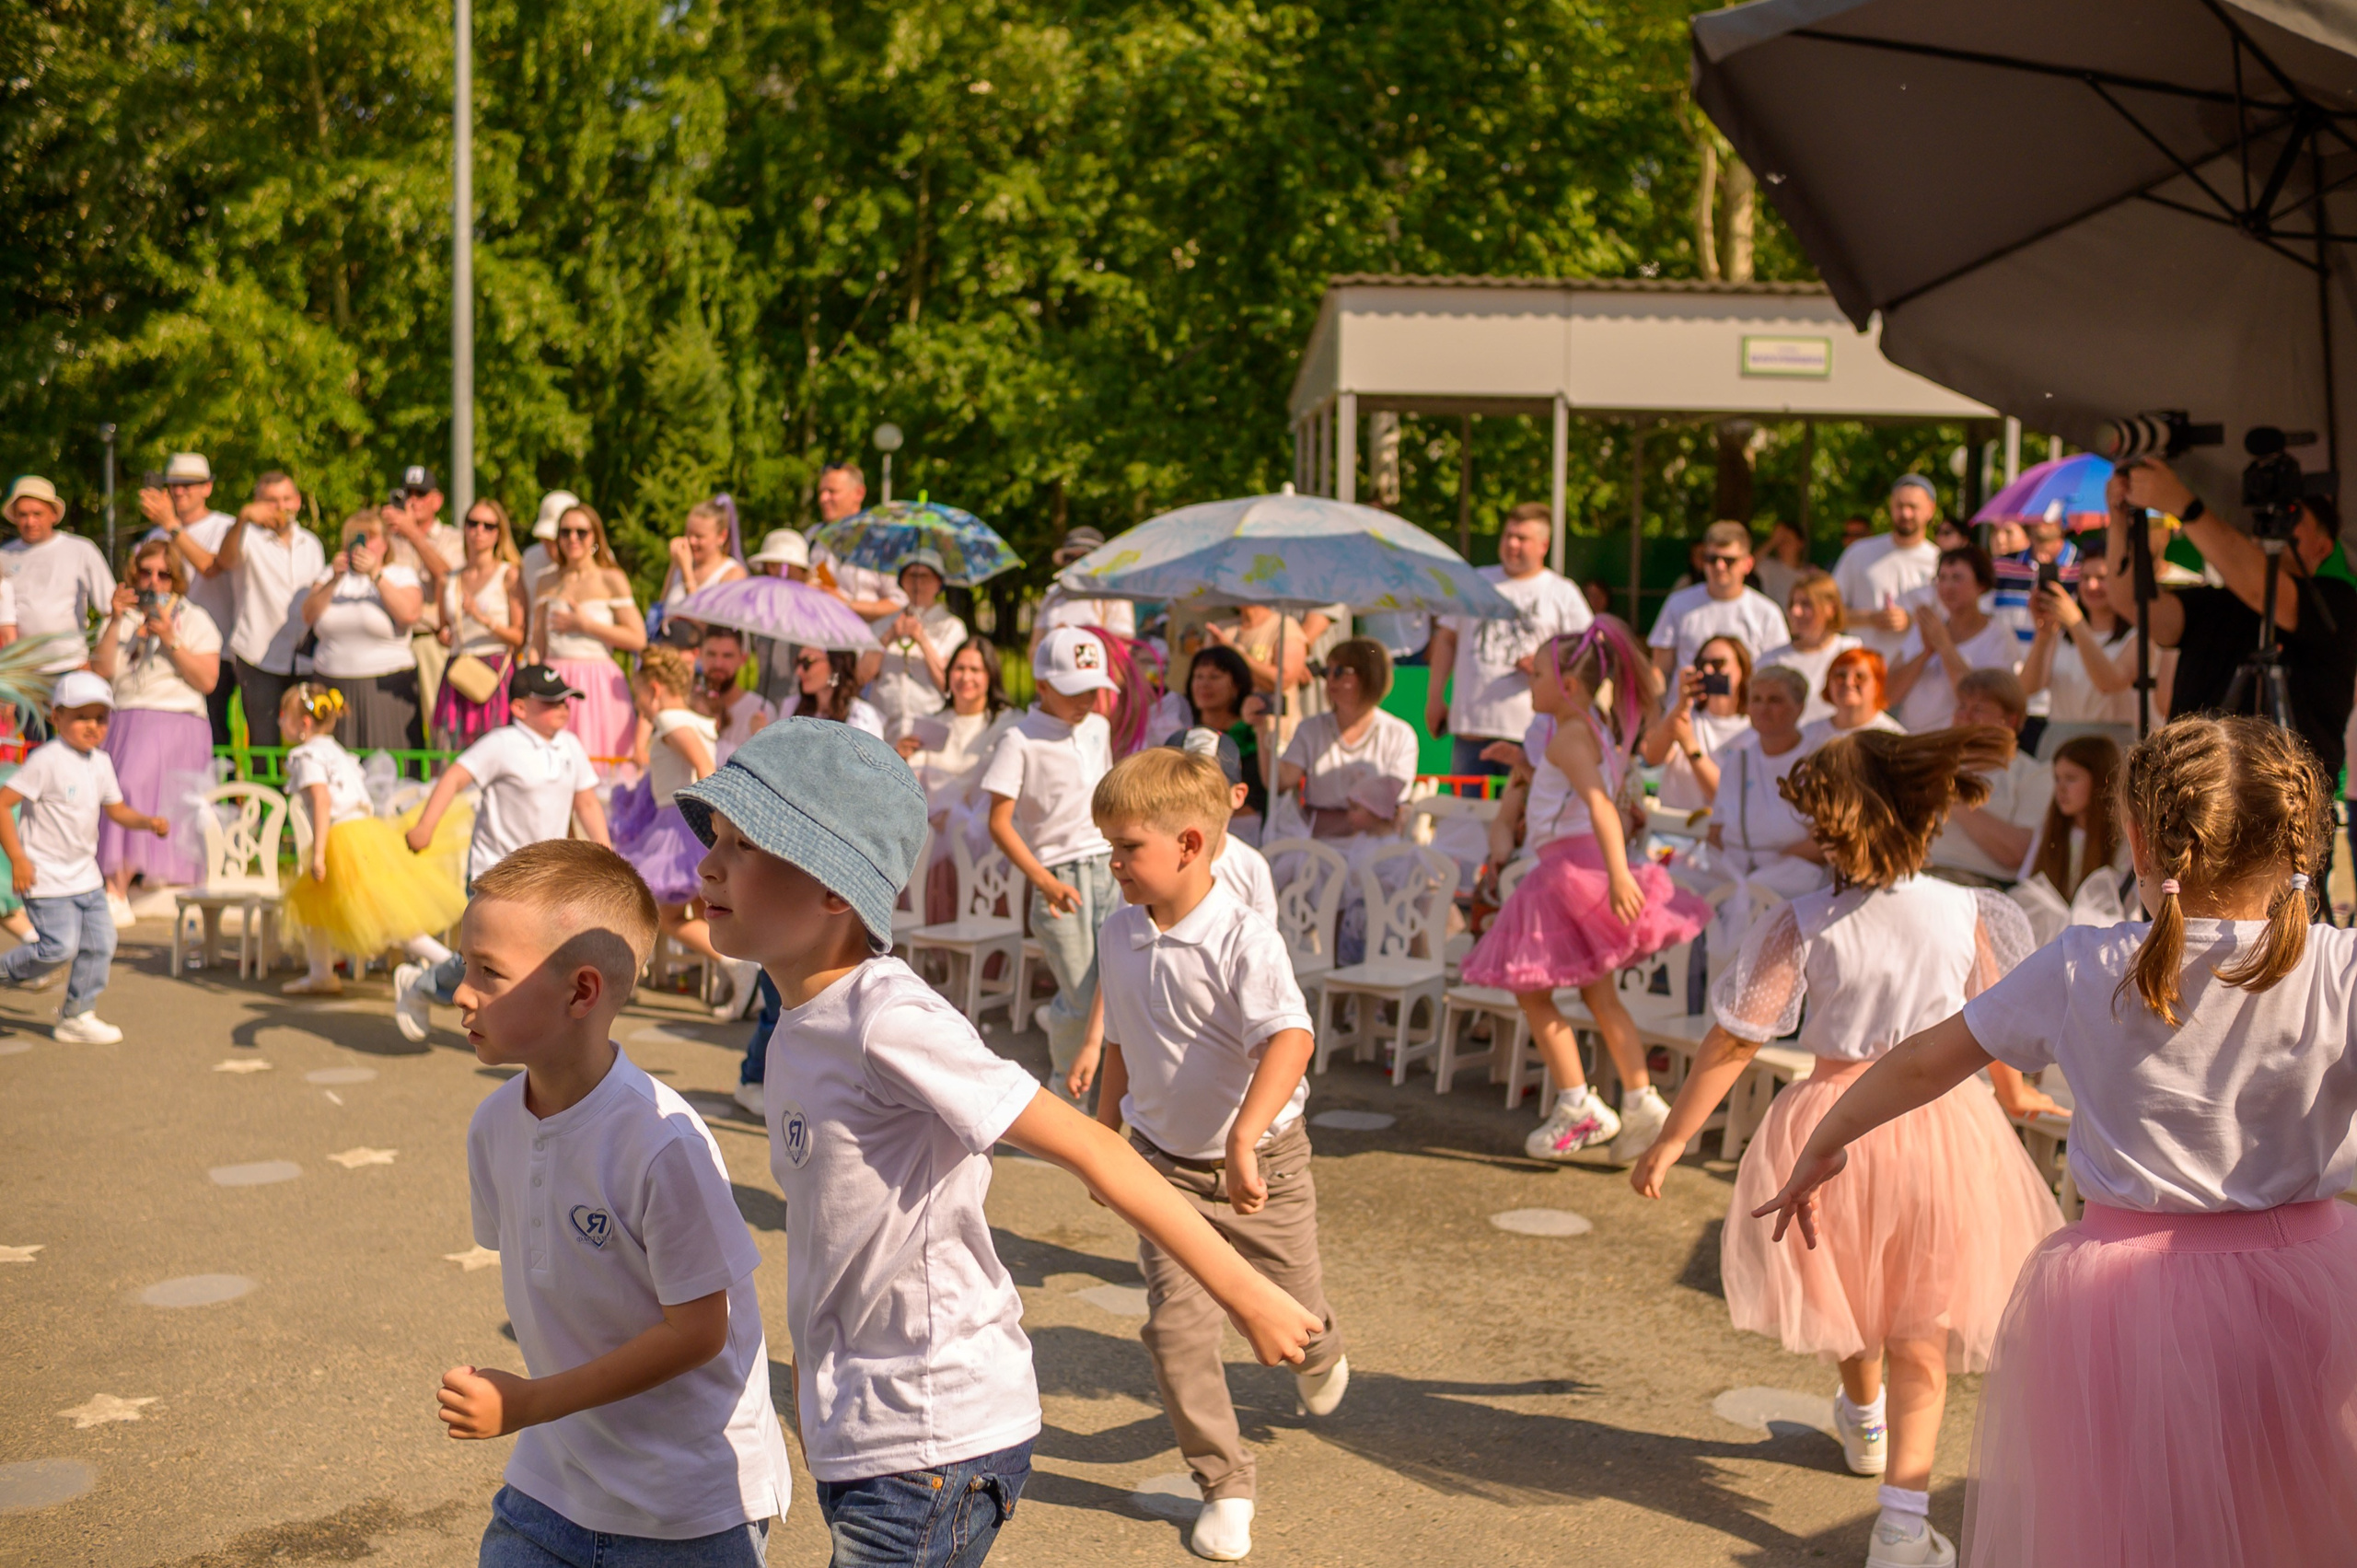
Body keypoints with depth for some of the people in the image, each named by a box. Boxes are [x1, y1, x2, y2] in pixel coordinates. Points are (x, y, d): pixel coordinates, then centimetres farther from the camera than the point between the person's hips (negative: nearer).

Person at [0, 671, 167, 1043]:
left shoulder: (101, 762, 8)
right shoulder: (47, 760, -16)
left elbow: (116, 809, 17)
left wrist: (148, 822, -4)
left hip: (86, 875, 7)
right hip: (47, 877, -7)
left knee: (100, 943, 5)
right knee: (60, 945, -12)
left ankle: (77, 1015, 17)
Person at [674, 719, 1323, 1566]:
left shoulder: (890, 1020, -21)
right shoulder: (800, 1027, 5)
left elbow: (1089, 1149, -21)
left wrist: (1245, 1294, -19)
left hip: (930, 1447, -8)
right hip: (857, 1430, 8)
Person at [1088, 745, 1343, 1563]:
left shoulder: (1244, 940, -25)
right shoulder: (1121, 933, -4)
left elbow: (1290, 1040, -40)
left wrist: (1243, 1139, -51)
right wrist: (1103, 1134, 16)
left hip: (1263, 1162, -4)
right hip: (1164, 1162, 4)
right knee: (1176, 1325, -7)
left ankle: (1320, 1357, 54)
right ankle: (1226, 1486, 10)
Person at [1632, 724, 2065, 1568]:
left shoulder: (1802, 927, -17)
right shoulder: (1966, 915, -7)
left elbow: (1728, 1045, -13)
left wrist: (1670, 1142, -3)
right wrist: (2013, 1095, 31)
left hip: (1836, 1127, -1)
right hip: (1947, 1121, 1)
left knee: (1852, 1289, 27)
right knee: (1920, 1336, 9)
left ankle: (1864, 1422, 54)